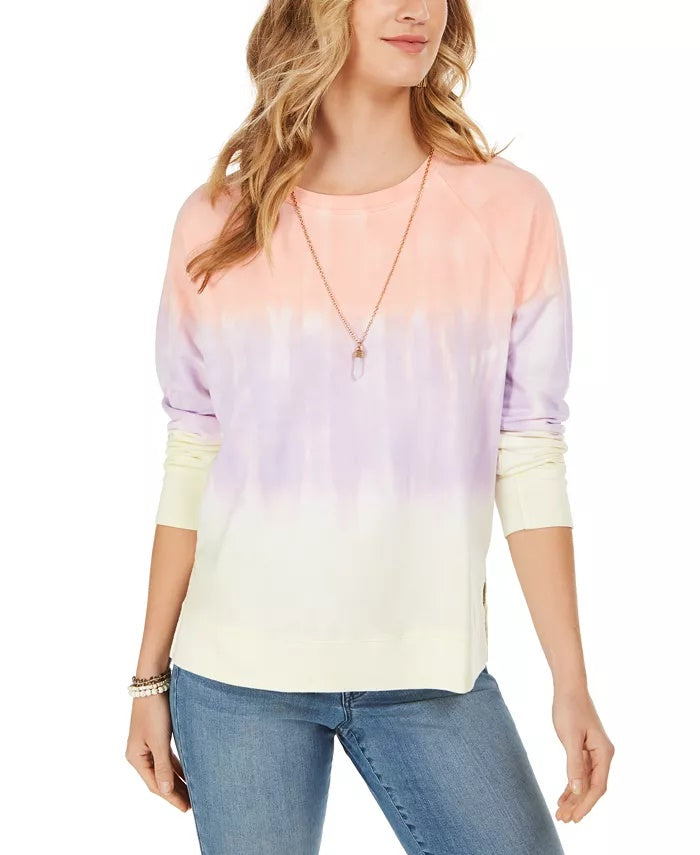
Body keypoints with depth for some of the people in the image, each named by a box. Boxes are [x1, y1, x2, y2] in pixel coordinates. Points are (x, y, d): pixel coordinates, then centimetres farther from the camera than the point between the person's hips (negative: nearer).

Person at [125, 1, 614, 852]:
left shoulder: (509, 210, -3)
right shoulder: (216, 224, -1)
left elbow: (530, 461, -2)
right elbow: (191, 463, 4)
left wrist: (571, 683, -3)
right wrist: (151, 676, 6)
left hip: (432, 676, 0)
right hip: (236, 676, 0)